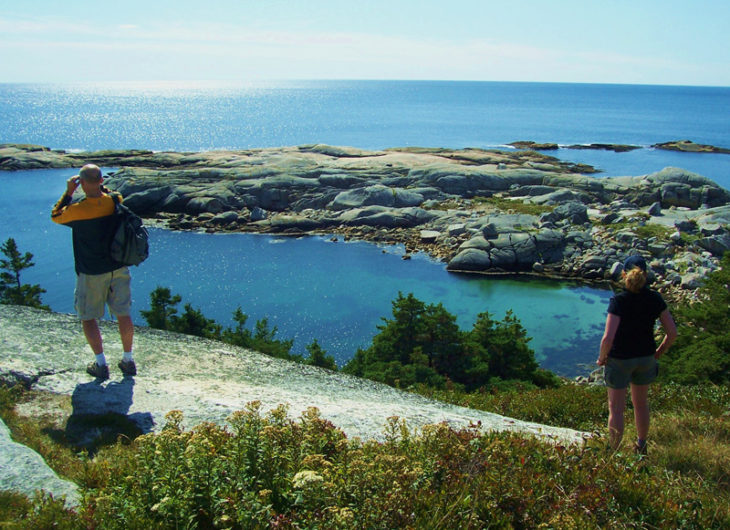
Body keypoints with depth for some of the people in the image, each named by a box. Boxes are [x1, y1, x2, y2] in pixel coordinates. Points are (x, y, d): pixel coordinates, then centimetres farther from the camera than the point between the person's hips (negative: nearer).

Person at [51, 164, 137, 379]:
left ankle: (101, 364, 12)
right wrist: (100, 186, 13)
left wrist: (68, 192, 3)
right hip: (118, 268, 4)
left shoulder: (78, 210, -20)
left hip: (91, 273, -4)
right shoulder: (115, 201, -8)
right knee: (123, 314, 13)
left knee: (88, 317, 11)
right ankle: (128, 361, 21)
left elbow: (56, 216, 2)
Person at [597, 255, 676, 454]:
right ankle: (641, 447, 40)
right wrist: (659, 353, 10)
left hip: (619, 359, -5)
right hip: (645, 358, 5)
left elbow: (608, 338, -27)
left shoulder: (619, 301, -22)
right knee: (641, 404, 24)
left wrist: (602, 358, -10)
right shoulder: (655, 299, -9)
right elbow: (672, 333, -5)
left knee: (616, 408, 9)